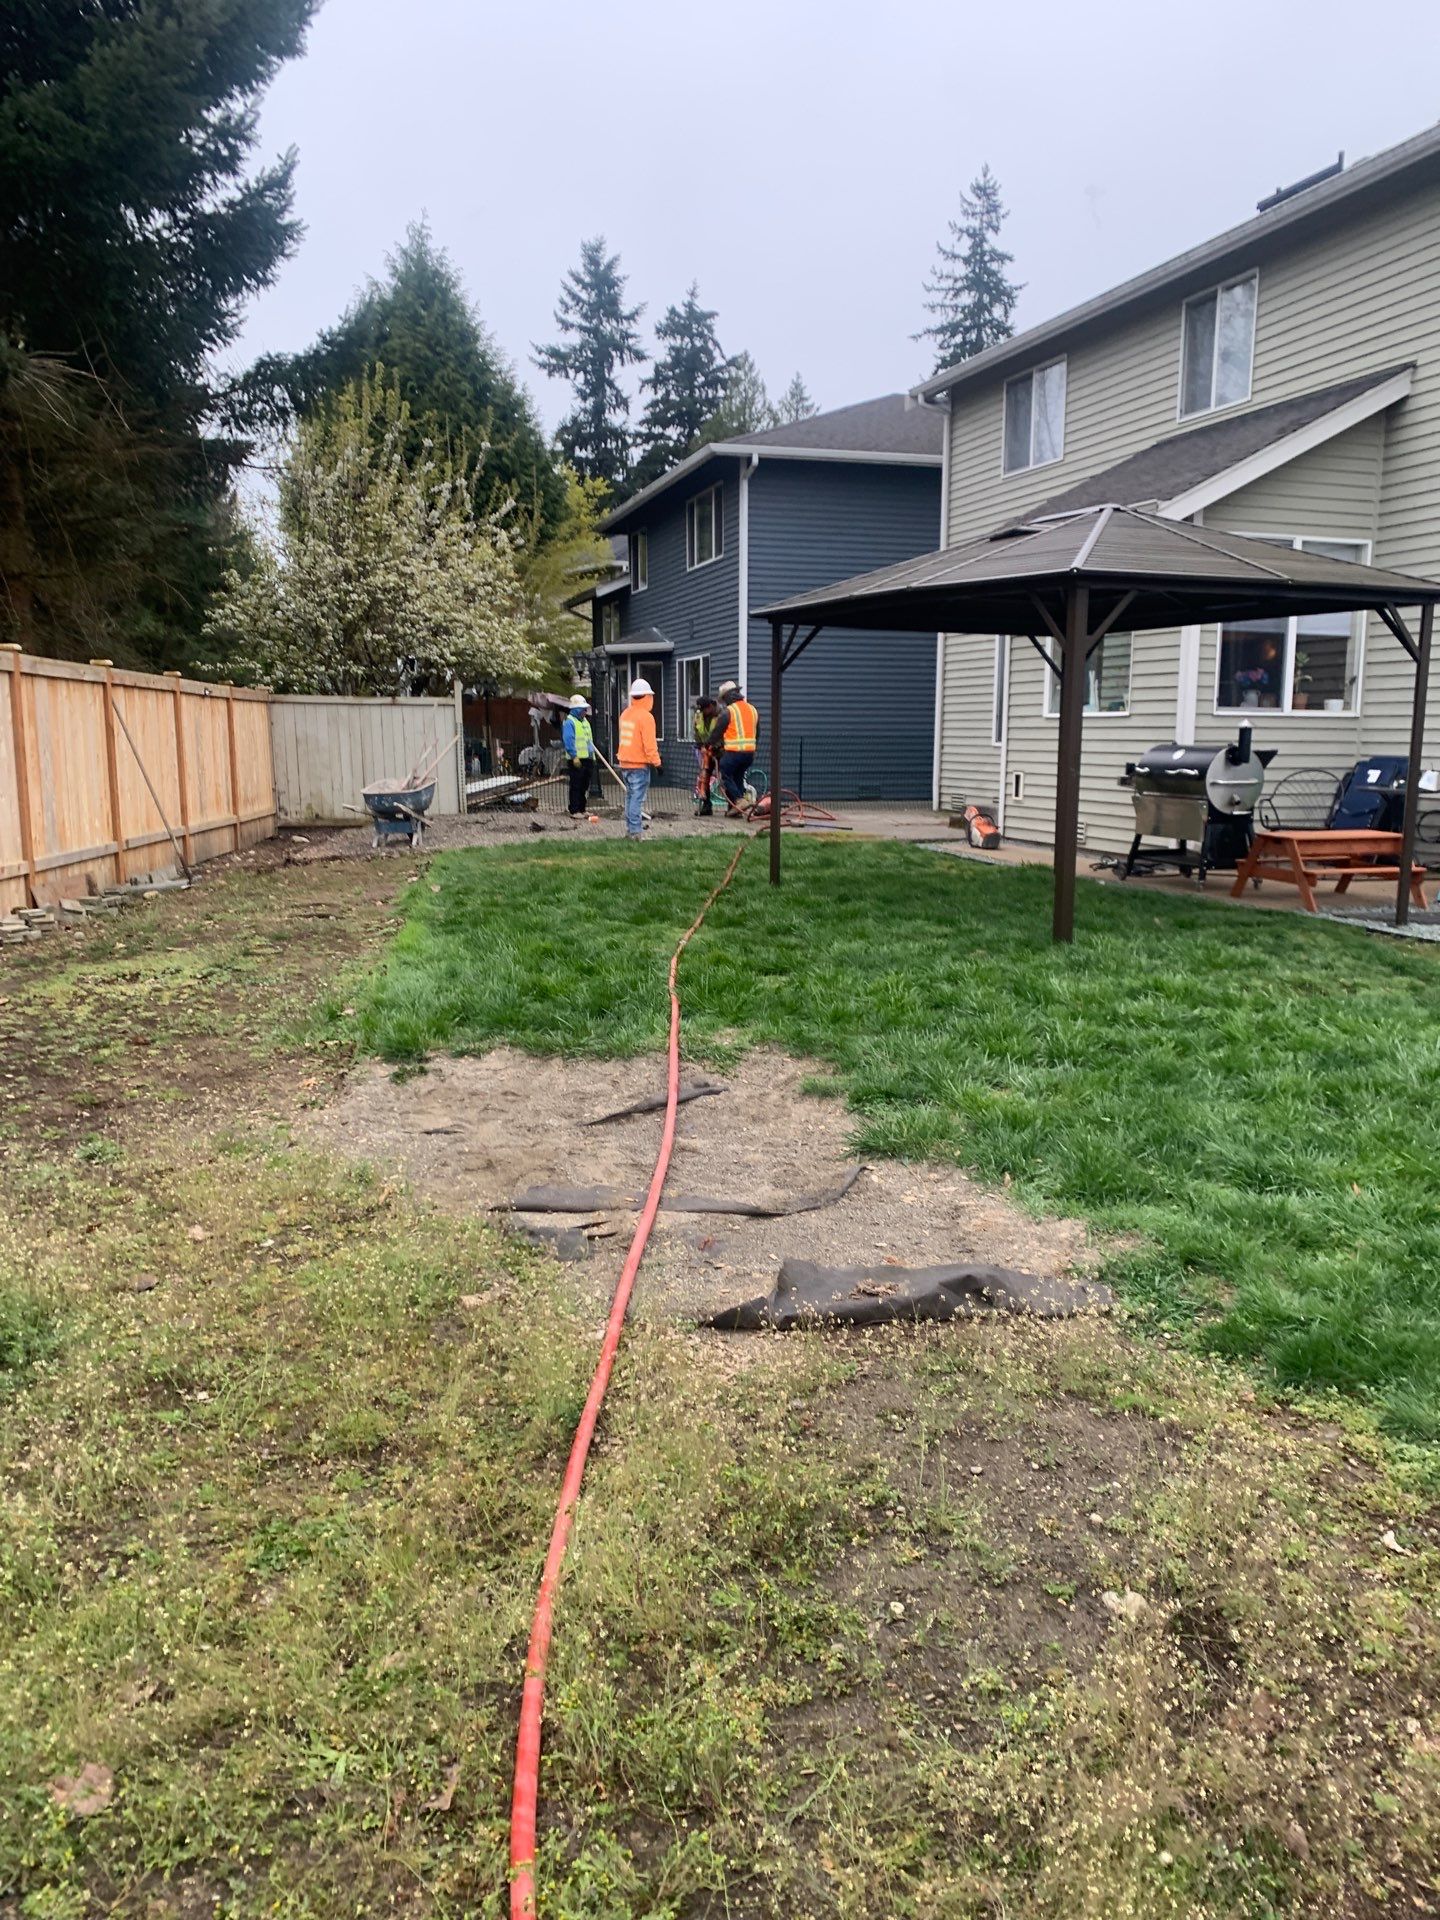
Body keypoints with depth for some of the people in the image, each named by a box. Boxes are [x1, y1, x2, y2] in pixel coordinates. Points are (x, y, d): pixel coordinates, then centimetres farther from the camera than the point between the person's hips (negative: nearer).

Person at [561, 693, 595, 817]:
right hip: (576, 760, -8)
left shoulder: (585, 721, 19)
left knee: (585, 786, 12)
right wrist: (574, 756, -22)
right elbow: (568, 741, -16)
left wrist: (593, 756, 19)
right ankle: (574, 811, -2)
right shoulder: (569, 722, -9)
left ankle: (582, 809, 19)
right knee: (576, 786, -6)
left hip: (588, 759, 8)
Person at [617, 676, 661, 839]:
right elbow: (649, 744, -18)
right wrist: (656, 762, -13)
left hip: (625, 763, 8)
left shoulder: (625, 714, 11)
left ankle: (630, 828, 19)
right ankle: (635, 831, -12)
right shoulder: (646, 716, -15)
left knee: (630, 796, 15)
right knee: (638, 798, -8)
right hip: (640, 764, -8)